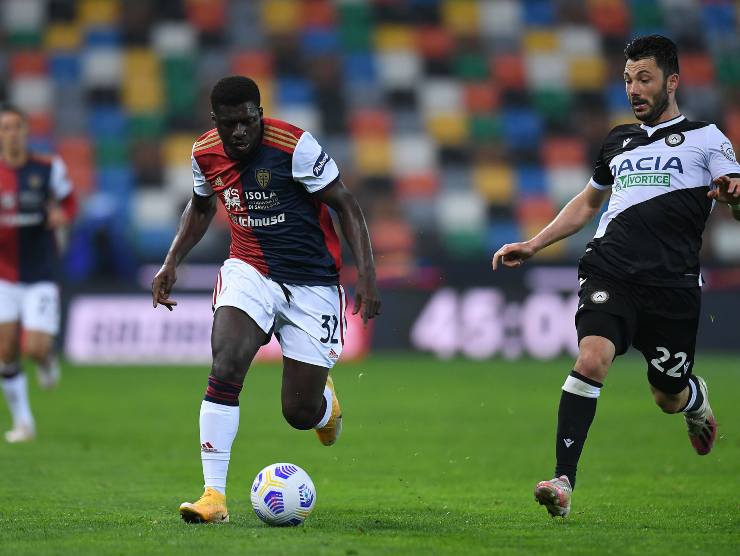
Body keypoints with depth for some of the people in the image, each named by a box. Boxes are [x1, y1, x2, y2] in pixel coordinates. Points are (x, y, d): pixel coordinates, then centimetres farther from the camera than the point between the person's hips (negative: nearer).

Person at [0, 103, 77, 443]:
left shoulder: (49, 169, -3)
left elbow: (69, 202, 12)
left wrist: (62, 216, -10)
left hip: (41, 277, -1)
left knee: (36, 348, -12)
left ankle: (46, 360, 27)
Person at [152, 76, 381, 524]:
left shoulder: (294, 145, -18)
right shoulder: (205, 154, -3)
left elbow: (347, 205, -12)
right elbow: (201, 207, 19)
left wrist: (368, 275, -19)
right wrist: (172, 263, 10)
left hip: (313, 282, -3)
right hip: (250, 271, 3)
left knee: (300, 414, -2)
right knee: (226, 369, -25)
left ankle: (324, 398, 39)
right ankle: (214, 496, -21)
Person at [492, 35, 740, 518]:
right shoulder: (619, 140, 22)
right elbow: (588, 203, 35)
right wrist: (533, 245, 27)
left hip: (672, 284, -2)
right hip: (610, 273, 2)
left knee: (669, 397, 7)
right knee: (592, 358, -23)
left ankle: (697, 399, 46)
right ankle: (563, 481, -27)